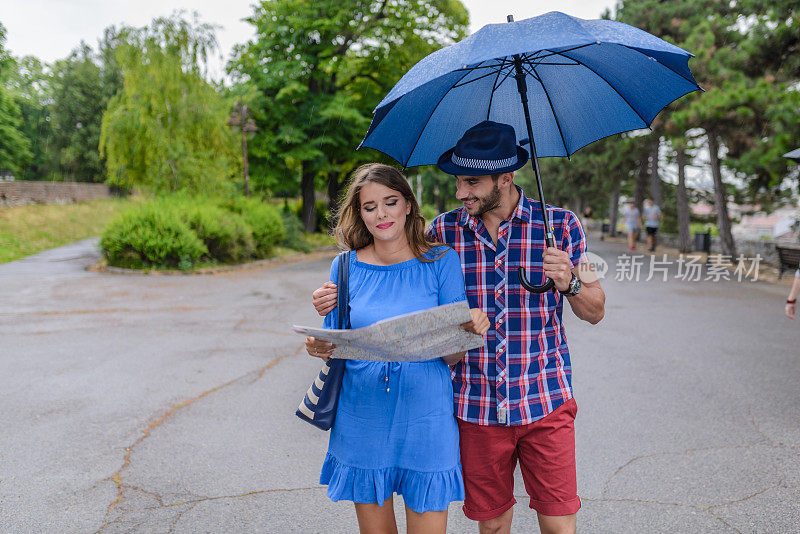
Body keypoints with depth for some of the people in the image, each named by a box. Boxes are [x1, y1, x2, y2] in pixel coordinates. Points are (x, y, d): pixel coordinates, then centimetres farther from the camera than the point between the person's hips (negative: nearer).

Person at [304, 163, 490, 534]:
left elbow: (453, 356, -3)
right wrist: (320, 349, -15)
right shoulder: (346, 267, 2)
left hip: (425, 421, -1)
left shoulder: (441, 261, -3)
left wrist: (471, 330, -24)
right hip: (363, 423, 2)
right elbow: (336, 348, 7)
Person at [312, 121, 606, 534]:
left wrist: (569, 280, -18)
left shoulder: (560, 224, -2)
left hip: (544, 401, -1)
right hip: (476, 404, 1)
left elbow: (595, 312, 3)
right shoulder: (443, 231, 0)